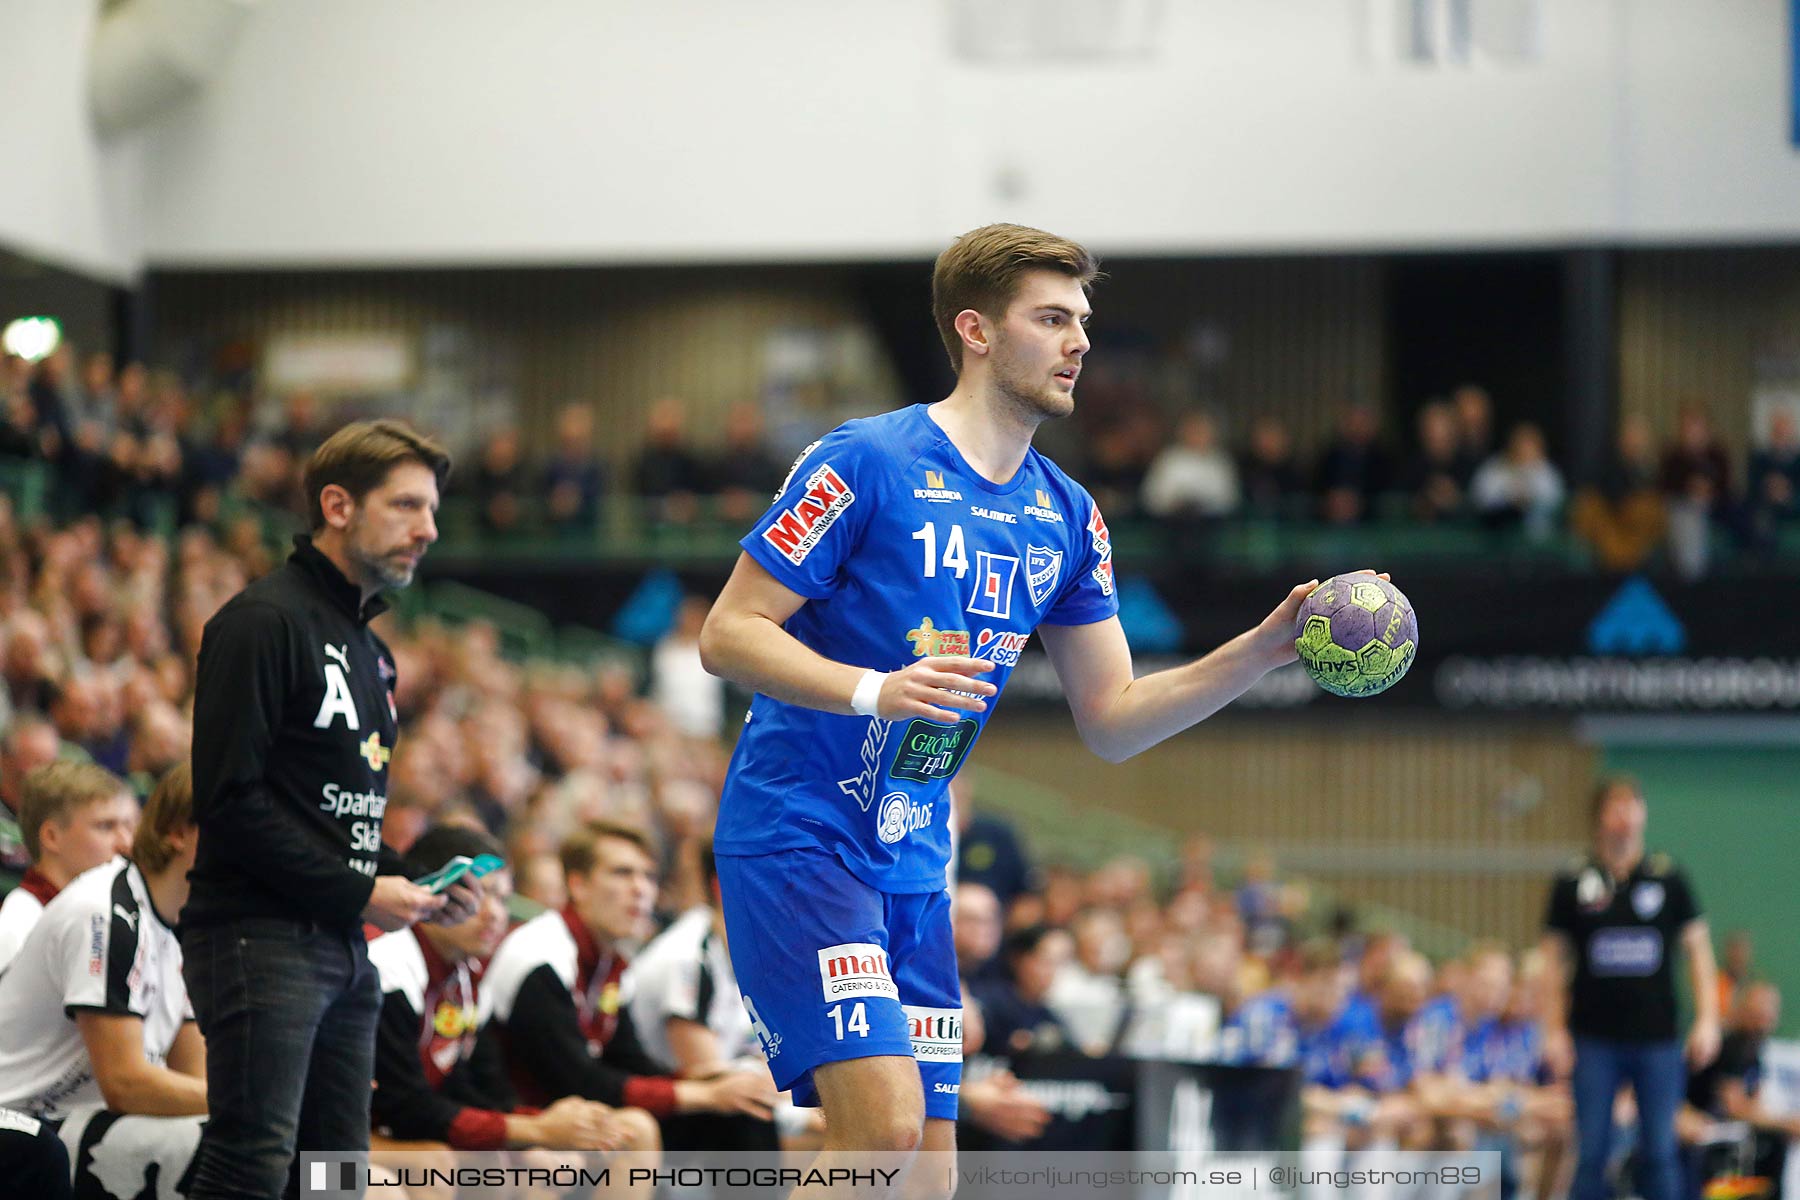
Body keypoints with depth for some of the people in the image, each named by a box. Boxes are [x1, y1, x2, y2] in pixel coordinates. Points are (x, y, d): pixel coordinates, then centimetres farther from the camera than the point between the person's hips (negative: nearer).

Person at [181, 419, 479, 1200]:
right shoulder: (263, 621, -8)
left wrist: (411, 883, 8)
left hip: (341, 946, 10)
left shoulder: (369, 650, 22)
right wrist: (360, 893, -14)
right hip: (260, 933, -9)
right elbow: (228, 800, -16)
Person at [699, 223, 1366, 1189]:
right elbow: (728, 635, -12)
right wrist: (876, 690, -26)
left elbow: (1110, 720, 12)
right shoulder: (863, 464, -11)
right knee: (884, 1124, -21)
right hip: (796, 841, -7)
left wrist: (1264, 649, 0)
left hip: (913, 865, 7)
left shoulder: (1067, 517, 9)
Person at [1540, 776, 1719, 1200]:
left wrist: (1707, 1019, -2)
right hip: (1595, 1039, 0)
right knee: (1591, 1153, 0)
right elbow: (1554, 958, 6)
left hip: (1657, 1038, 0)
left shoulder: (1668, 879, 3)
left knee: (1660, 1153, 1)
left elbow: (1697, 947, 6)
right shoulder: (1574, 883, 2)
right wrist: (1554, 1029, 0)